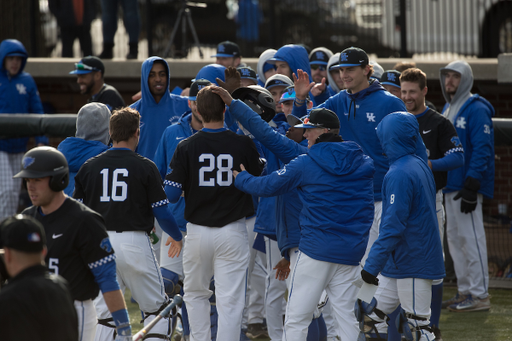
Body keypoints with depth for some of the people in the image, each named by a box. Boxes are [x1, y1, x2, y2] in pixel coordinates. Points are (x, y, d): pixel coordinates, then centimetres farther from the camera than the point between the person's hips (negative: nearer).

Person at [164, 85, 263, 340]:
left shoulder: (186, 147, -6)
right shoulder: (243, 144, -7)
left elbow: (171, 194, -7)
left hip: (198, 231, 1)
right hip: (233, 231, -1)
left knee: (195, 294, 20)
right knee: (229, 300, -1)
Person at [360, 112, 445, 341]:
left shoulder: (399, 174, -20)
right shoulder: (420, 165, 10)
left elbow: (393, 225, -25)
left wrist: (373, 264, -23)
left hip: (412, 267, -10)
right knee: (373, 318, 12)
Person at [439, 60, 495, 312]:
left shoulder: (476, 109, -11)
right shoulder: (448, 109, 17)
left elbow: (482, 149, -18)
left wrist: (471, 186, -22)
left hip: (467, 185, -10)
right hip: (449, 186, 10)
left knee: (471, 238, -8)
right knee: (454, 238, 12)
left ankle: (480, 295, -5)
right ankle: (465, 290, 18)